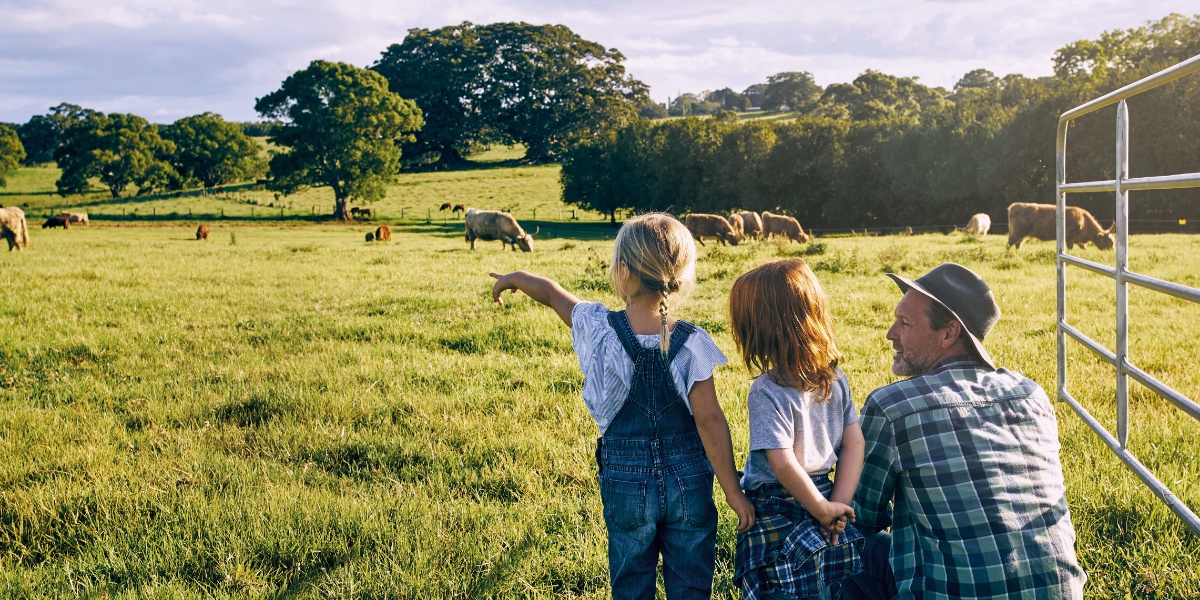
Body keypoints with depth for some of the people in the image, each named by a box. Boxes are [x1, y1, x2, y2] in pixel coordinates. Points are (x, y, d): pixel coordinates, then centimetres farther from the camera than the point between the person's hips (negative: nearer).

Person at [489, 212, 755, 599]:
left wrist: (515, 278, 29)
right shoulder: (691, 343, -16)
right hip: (688, 481, -1)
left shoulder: (599, 328, -12)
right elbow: (709, 421, -15)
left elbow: (551, 293, 8)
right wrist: (734, 492, -7)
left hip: (625, 482, 1)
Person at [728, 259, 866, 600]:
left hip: (776, 514, -6)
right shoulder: (836, 378, -1)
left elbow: (783, 464, -23)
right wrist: (837, 504, -4)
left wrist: (825, 509, -13)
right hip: (822, 493, 6)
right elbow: (855, 445, -1)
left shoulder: (767, 392, -21)